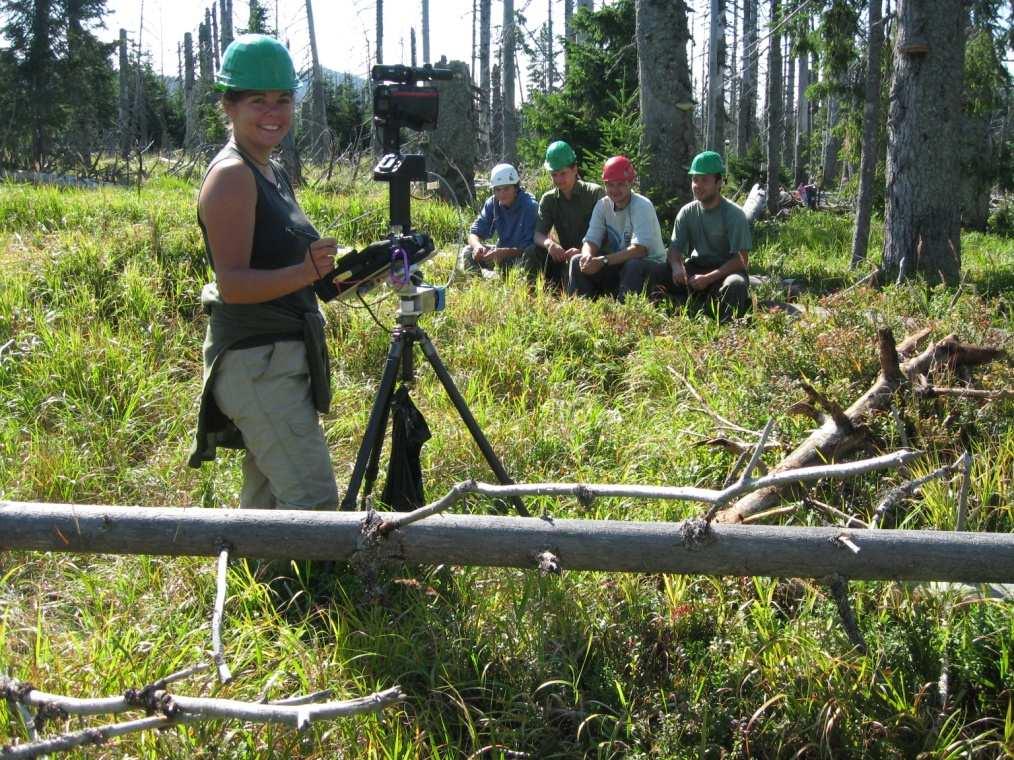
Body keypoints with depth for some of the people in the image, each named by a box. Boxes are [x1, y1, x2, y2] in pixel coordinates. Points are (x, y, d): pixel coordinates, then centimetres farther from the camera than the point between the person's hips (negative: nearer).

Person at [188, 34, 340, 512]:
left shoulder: (273, 173, 14)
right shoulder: (231, 175, -14)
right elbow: (233, 283, -22)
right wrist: (303, 273, -35)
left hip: (283, 356, 10)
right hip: (256, 360, -9)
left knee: (267, 498, 14)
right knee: (314, 497, -13)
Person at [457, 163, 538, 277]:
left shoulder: (529, 206, -22)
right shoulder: (492, 203, -5)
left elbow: (529, 247, -26)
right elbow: (475, 233, -6)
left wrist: (503, 252, -41)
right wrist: (477, 245, -30)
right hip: (501, 250, 5)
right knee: (466, 254, -13)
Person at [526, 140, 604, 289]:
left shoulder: (595, 193, -6)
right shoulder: (548, 200, 6)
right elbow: (538, 234, -4)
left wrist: (583, 251, -32)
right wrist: (549, 243, -30)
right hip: (565, 257, 4)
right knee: (533, 253, -21)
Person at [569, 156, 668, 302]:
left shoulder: (642, 206, -18)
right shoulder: (603, 205, -1)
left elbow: (640, 249, -28)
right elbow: (591, 241, -5)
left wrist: (603, 261, -35)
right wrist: (587, 256, -31)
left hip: (650, 264, -5)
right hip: (618, 264, 5)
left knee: (633, 265, -37)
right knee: (578, 261, -12)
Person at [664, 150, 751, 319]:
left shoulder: (734, 214, -11)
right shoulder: (687, 212, 3)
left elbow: (740, 259, -17)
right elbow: (675, 248, 0)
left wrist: (708, 278, -28)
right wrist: (676, 266, -26)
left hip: (726, 270, -4)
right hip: (695, 267, 4)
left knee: (736, 285, -38)